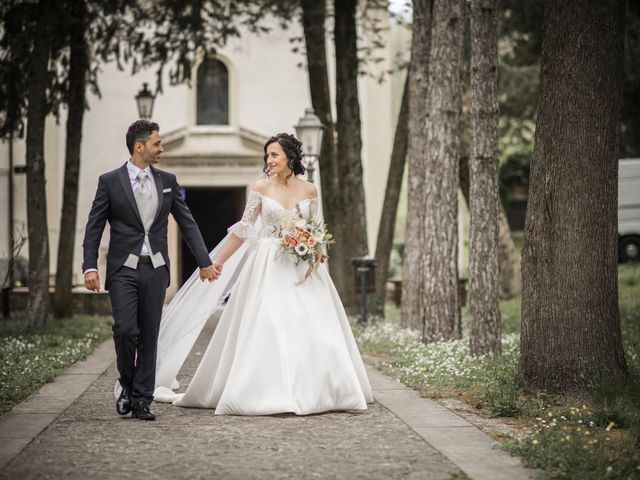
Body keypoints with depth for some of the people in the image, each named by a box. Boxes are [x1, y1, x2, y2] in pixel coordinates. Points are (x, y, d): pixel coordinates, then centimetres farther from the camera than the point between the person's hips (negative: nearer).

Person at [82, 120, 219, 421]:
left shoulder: (167, 181, 8)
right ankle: (127, 385, 12)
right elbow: (94, 228, -1)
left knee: (149, 336, 4)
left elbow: (187, 223, 13)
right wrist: (90, 267, -11)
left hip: (155, 269, 3)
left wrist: (205, 262, 10)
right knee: (125, 329, -13)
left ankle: (142, 400, 11)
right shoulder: (110, 181, -1)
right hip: (123, 269, -3)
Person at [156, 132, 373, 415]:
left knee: (311, 328, -1)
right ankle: (267, 393, 2)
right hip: (268, 266, -2)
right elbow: (244, 228, 3)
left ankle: (310, 392, 10)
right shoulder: (261, 189, 0)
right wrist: (219, 260, 2)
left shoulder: (308, 190, 4)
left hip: (301, 266, 2)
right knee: (265, 328, -5)